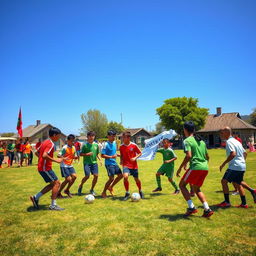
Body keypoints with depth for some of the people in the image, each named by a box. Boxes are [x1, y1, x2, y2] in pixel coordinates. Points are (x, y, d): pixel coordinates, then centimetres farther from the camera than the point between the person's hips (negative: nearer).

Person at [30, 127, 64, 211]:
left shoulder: (45, 142, 13)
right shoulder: (51, 144, -17)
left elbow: (37, 153, 20)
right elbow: (44, 155, -30)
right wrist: (55, 160, -22)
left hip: (42, 167, 10)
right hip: (45, 168, -10)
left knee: (53, 184, 14)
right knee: (57, 183, -5)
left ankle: (36, 197, 18)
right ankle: (53, 205, 1)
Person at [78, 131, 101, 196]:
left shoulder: (96, 145, 7)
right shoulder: (85, 145, -5)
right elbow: (81, 154, -2)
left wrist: (99, 159, 4)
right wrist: (87, 154, -18)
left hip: (94, 162, 4)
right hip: (87, 162, -4)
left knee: (96, 175, -6)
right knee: (87, 176, -12)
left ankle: (92, 190, 14)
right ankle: (80, 186, 17)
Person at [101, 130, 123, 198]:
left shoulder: (114, 143, 9)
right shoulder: (106, 144, -15)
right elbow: (102, 155, -18)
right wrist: (112, 156, -23)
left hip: (114, 163, 8)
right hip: (109, 164, -8)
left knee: (120, 175, 8)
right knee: (111, 178, -8)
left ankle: (110, 187, 24)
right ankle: (104, 192, 11)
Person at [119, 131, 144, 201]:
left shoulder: (134, 145, -9)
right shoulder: (121, 146, -2)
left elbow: (140, 153, 0)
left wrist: (135, 158, -16)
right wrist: (121, 161, -5)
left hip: (134, 165, 0)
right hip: (126, 165, 1)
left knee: (136, 179, 10)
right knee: (125, 177, -24)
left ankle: (140, 191, 39)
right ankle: (127, 193, -5)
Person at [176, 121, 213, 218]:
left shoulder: (187, 141, -6)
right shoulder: (201, 141, 17)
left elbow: (188, 156, -18)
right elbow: (207, 157, 19)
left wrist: (180, 168, -11)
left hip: (195, 167, -8)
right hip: (205, 168, 8)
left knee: (182, 185, 8)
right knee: (196, 189, 22)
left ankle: (191, 207, 0)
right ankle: (207, 209, 11)